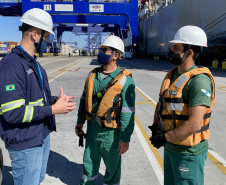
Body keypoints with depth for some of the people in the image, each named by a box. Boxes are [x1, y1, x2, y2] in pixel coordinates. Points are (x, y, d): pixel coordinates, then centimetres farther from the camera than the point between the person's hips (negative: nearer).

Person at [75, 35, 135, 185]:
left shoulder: (125, 80, -16)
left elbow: (128, 112, -16)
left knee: (112, 166, 15)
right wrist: (80, 122, 15)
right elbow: (84, 100, 13)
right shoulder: (93, 75, 2)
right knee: (89, 163, 22)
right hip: (92, 129, 5)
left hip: (111, 133, -5)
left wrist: (125, 139, -15)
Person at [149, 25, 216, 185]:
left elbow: (194, 125, -28)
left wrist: (165, 137, -18)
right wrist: (156, 127, -4)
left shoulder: (199, 81, -22)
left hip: (189, 153, -8)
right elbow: (161, 105, 14)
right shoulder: (171, 75, 7)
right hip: (170, 148, 8)